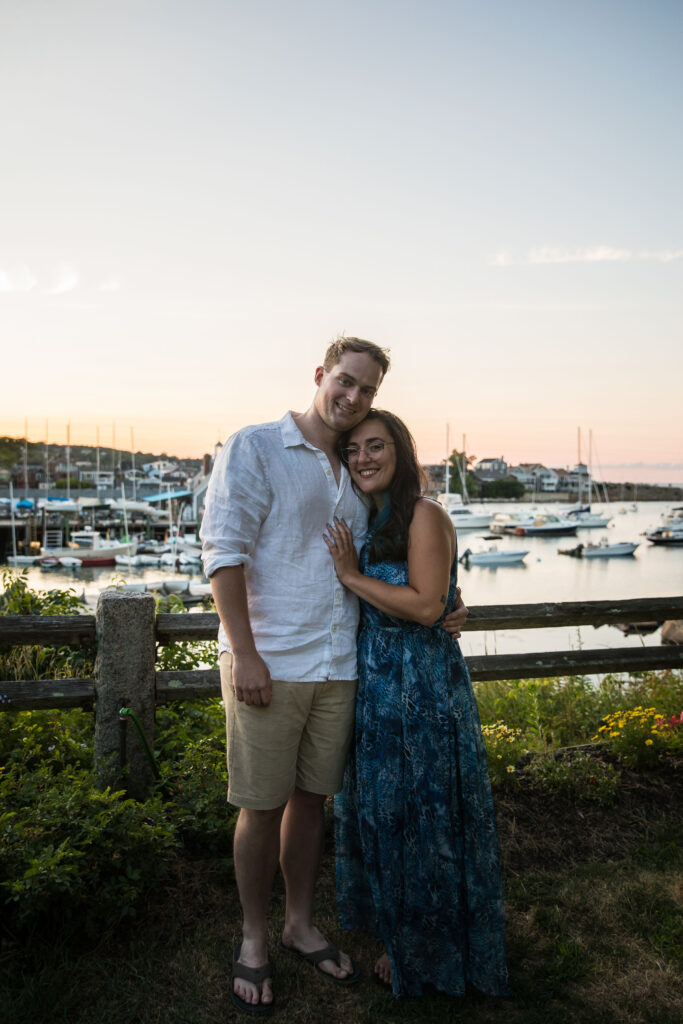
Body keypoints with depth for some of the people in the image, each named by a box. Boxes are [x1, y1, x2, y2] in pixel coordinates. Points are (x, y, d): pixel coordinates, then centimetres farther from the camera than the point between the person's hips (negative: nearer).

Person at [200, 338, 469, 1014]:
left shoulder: (356, 473, 14)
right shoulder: (255, 448, -4)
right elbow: (223, 552, -11)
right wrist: (244, 652, -17)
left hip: (338, 667, 5)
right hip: (268, 667, -5)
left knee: (311, 798, 16)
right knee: (262, 807, 5)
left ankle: (301, 925, 35)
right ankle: (253, 940, 26)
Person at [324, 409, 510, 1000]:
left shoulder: (425, 515, -14)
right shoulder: (367, 522, 11)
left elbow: (427, 606, -22)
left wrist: (352, 575, -17)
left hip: (422, 689, -8)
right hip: (375, 686, 8)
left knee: (424, 815, 6)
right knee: (382, 812, 18)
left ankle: (428, 953, 26)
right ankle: (399, 936, 38)